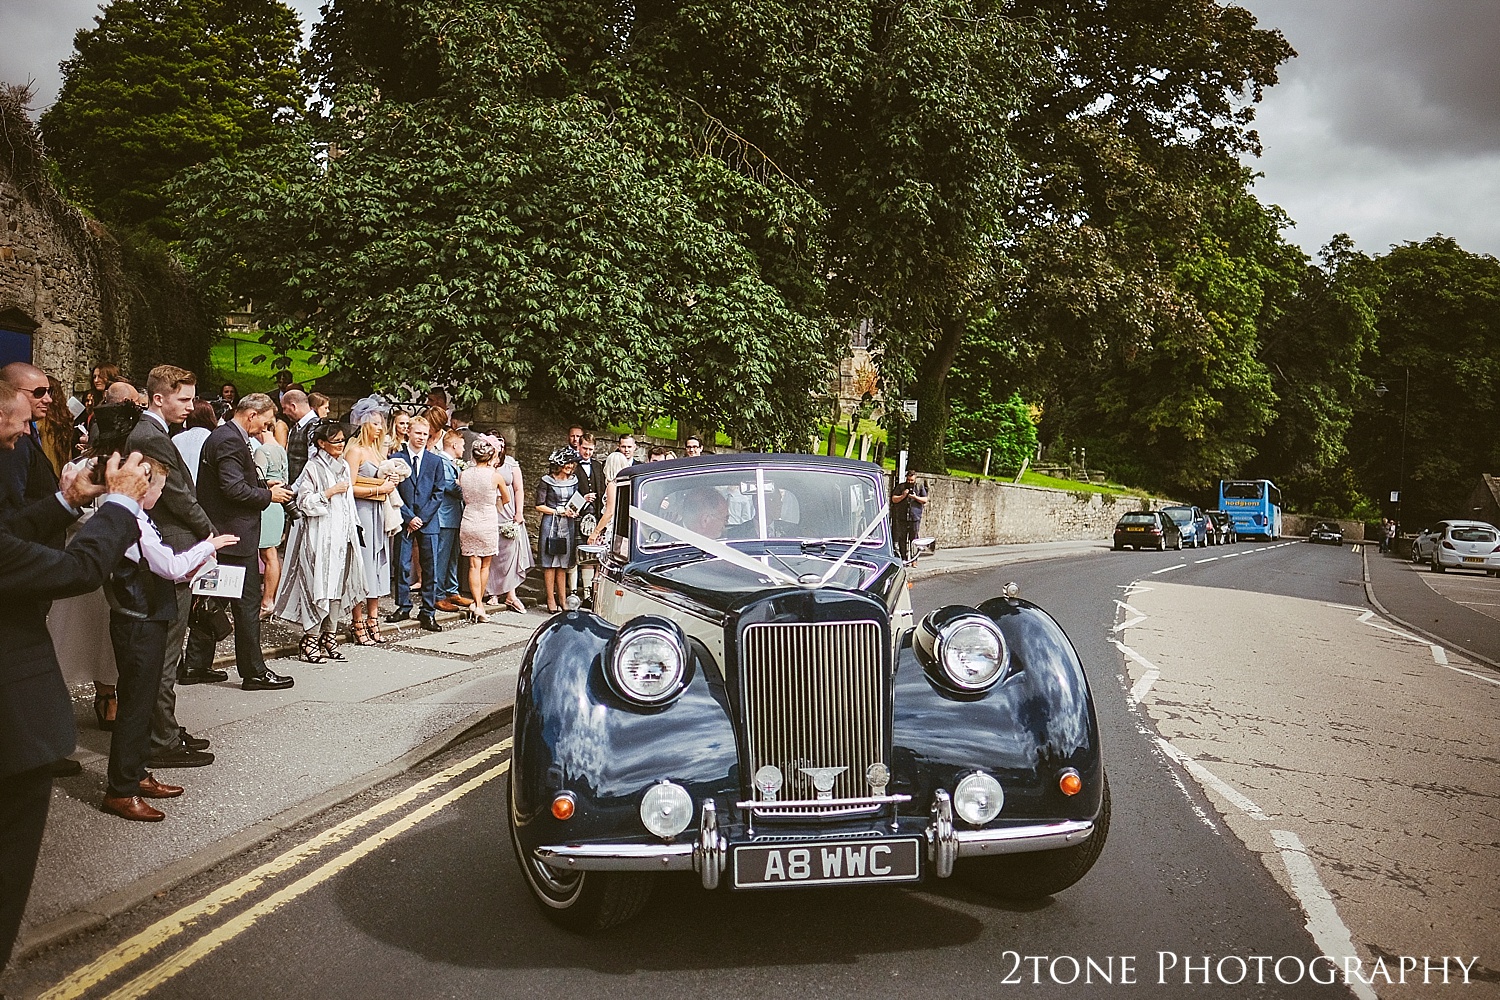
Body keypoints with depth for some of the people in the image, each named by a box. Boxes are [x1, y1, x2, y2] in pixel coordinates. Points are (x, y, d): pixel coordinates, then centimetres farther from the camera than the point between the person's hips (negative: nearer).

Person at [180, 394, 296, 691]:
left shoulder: (220, 436, 15)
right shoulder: (230, 441, -17)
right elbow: (234, 489, -24)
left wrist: (263, 485, 12)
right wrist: (268, 495, -12)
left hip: (215, 533, 11)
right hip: (235, 535, -11)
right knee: (248, 602, -4)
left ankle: (195, 665, 23)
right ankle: (254, 672, 3)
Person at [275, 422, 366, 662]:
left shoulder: (344, 467, 16)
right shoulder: (313, 467, -6)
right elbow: (304, 502, -13)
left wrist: (353, 529, 19)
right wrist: (330, 492, -15)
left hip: (342, 535, 7)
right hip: (319, 536, -7)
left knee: (338, 585, 6)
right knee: (318, 585, -8)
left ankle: (329, 637, 12)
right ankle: (310, 639, -2)